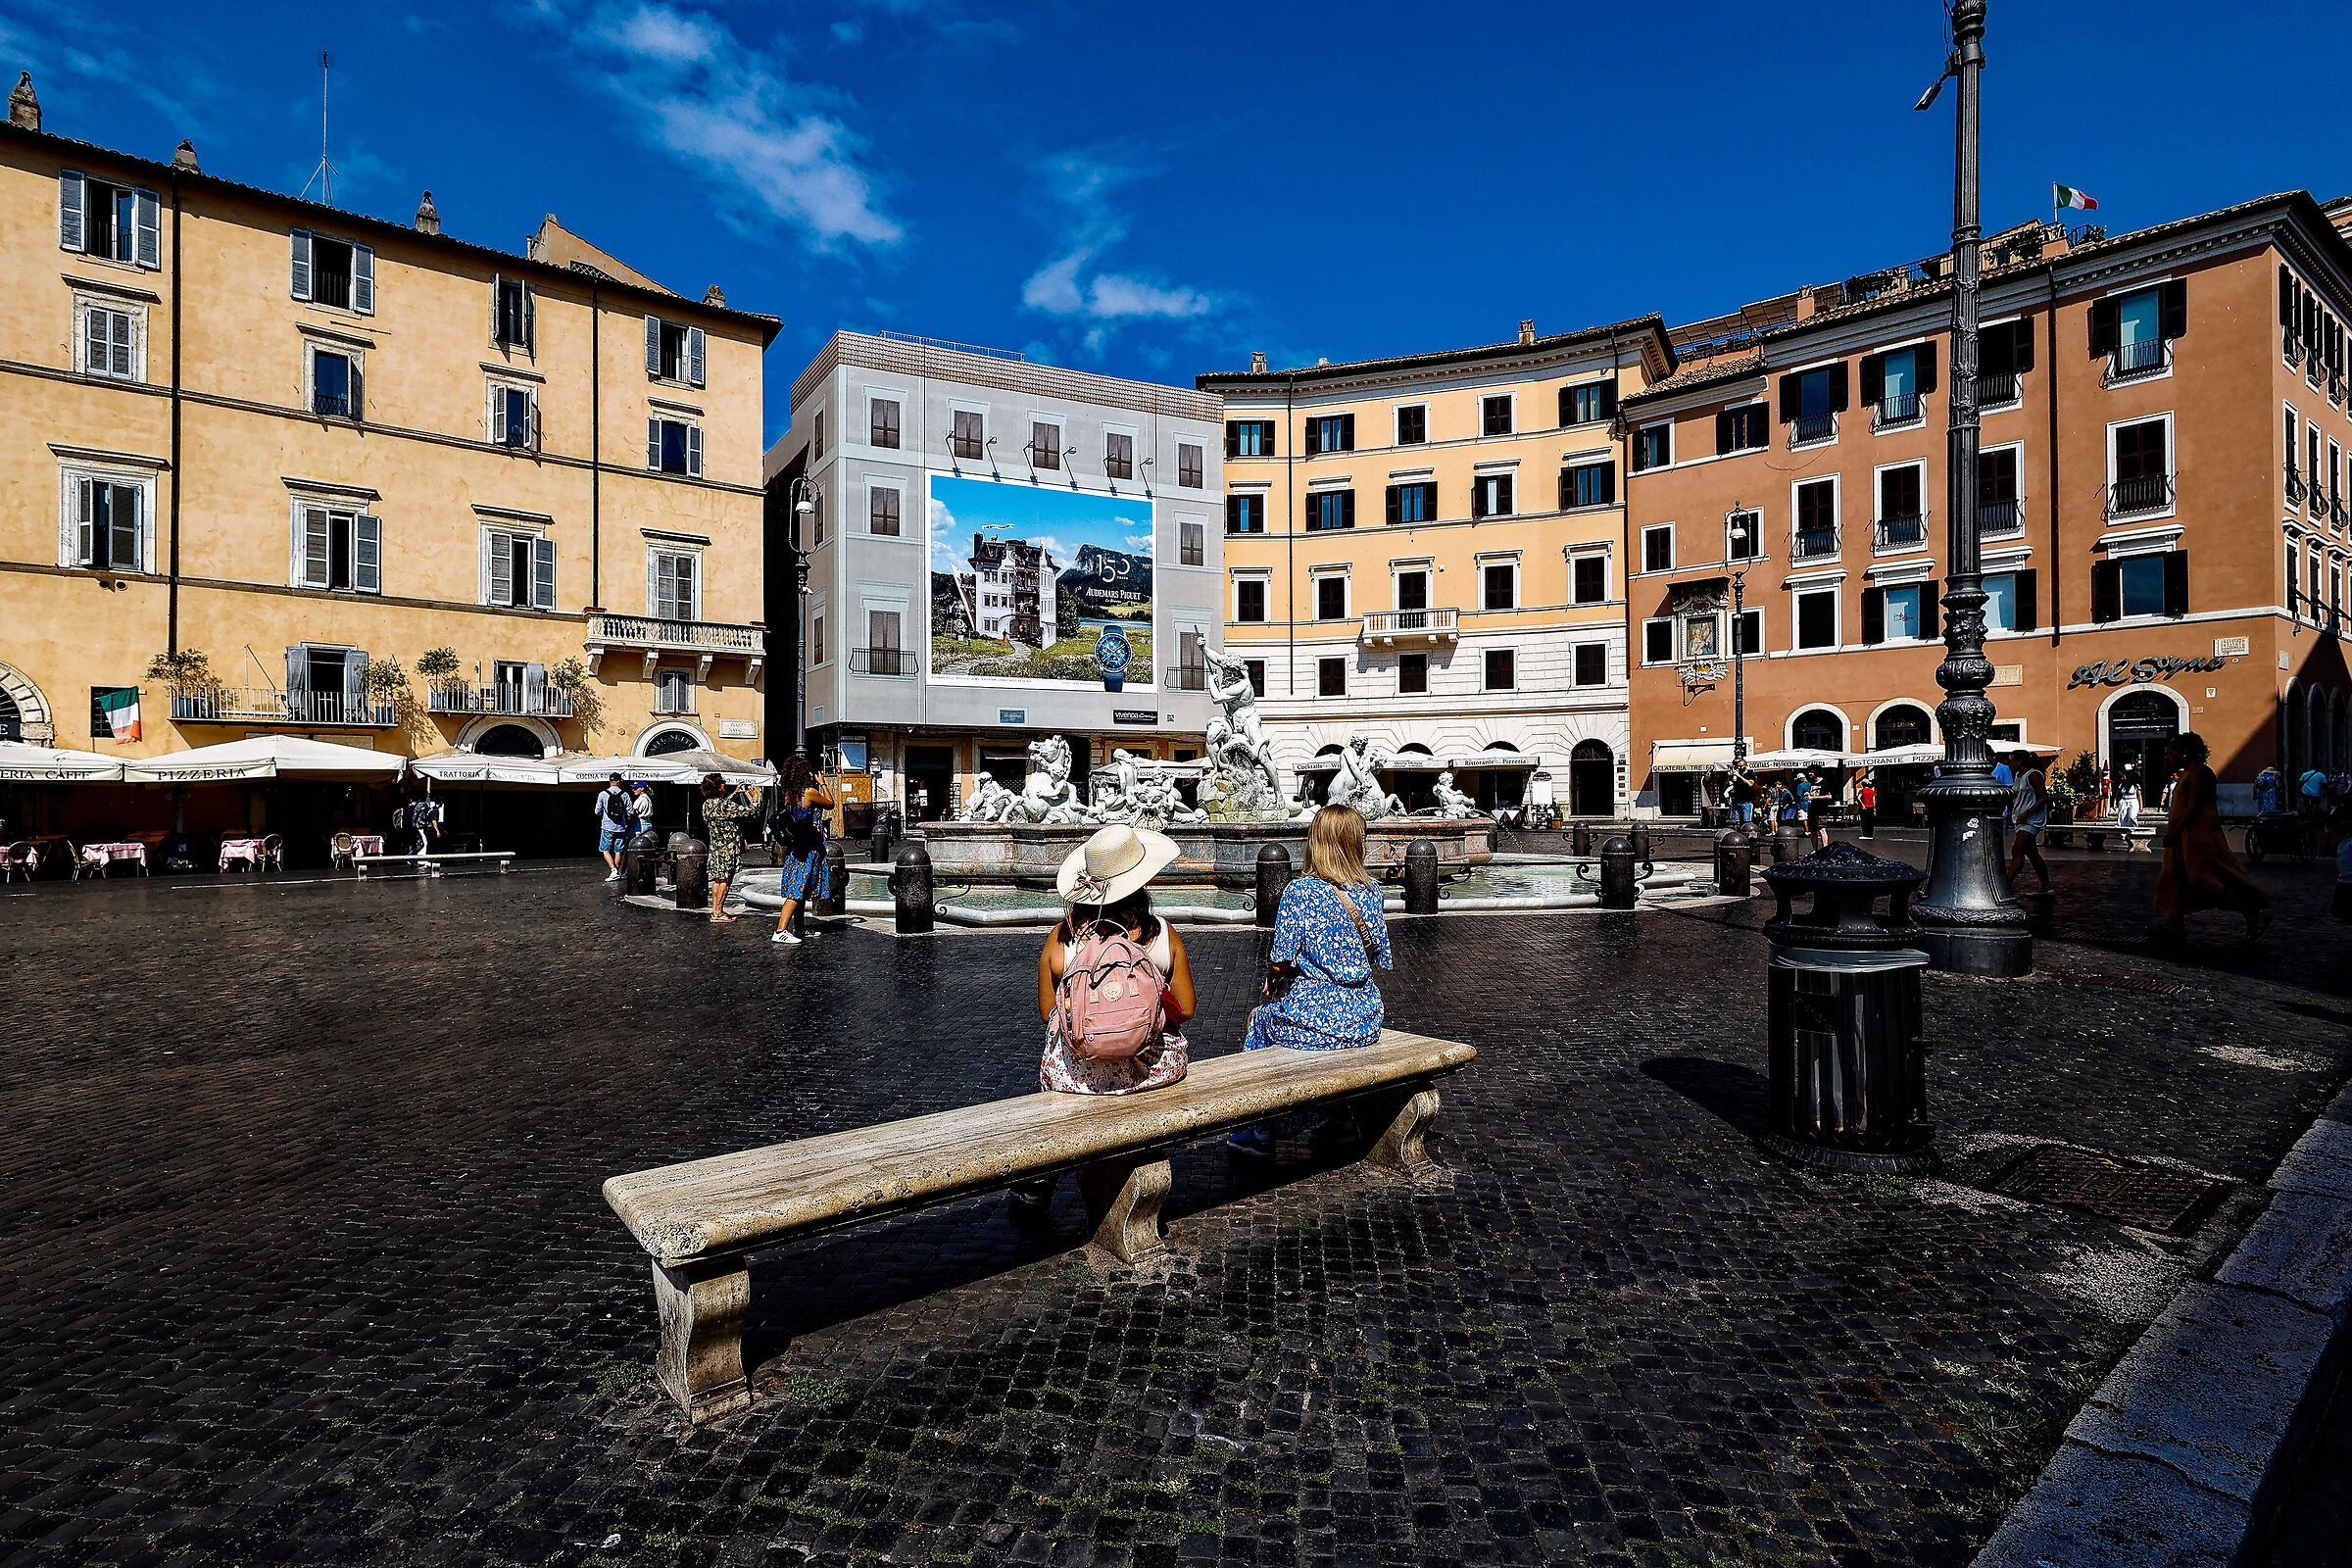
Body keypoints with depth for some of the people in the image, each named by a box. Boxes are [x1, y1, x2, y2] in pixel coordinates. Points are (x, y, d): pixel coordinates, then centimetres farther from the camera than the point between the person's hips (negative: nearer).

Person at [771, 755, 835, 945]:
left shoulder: (787, 794, 4)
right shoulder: (810, 792, -16)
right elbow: (830, 803, 0)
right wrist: (822, 784, 13)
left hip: (794, 847, 8)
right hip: (809, 849, -8)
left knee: (798, 887, 19)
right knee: (799, 889, -8)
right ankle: (780, 931, -14)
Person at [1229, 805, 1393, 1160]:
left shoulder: (1300, 891, -14)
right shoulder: (1371, 890, 1)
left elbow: (1280, 963, -12)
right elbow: (1376, 954, 12)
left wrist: (1275, 977, 10)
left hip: (1315, 1021, -6)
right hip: (1365, 1020, 6)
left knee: (1261, 1018, 24)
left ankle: (1262, 1134, 32)